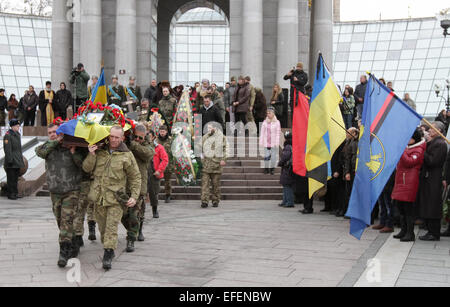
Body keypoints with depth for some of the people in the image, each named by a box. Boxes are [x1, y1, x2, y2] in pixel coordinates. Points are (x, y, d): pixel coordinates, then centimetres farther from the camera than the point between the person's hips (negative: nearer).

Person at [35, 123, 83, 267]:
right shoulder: (48, 146, 8)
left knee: (67, 220, -12)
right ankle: (74, 247, 28)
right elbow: (40, 152, -15)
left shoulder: (71, 146, 0)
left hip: (71, 191, -4)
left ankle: (64, 252, -11)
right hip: (54, 192, 4)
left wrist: (74, 153, -18)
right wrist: (56, 141, -16)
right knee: (60, 221, 11)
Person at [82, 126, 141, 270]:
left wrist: (134, 196, -3)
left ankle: (108, 255, -9)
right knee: (102, 226, 11)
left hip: (116, 198, -3)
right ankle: (109, 250, 27)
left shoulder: (127, 155, -1)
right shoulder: (99, 151, 7)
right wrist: (91, 155, -11)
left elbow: (135, 177, 4)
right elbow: (86, 168, 5)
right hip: (99, 196, 4)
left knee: (111, 227, -10)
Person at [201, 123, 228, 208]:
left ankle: (215, 200, 15)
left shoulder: (221, 136, 6)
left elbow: (225, 148, 4)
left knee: (216, 183, 4)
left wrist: (223, 159, -5)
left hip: (217, 162, -1)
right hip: (206, 162, 1)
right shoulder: (205, 137, 13)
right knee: (205, 182, -8)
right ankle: (205, 201, -10)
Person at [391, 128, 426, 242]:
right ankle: (403, 230, 21)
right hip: (401, 181, 9)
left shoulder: (418, 150, -9)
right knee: (400, 207, 13)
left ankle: (410, 233, 0)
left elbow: (410, 162, -22)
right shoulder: (408, 147, 19)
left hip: (409, 183, -9)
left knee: (408, 208, -7)